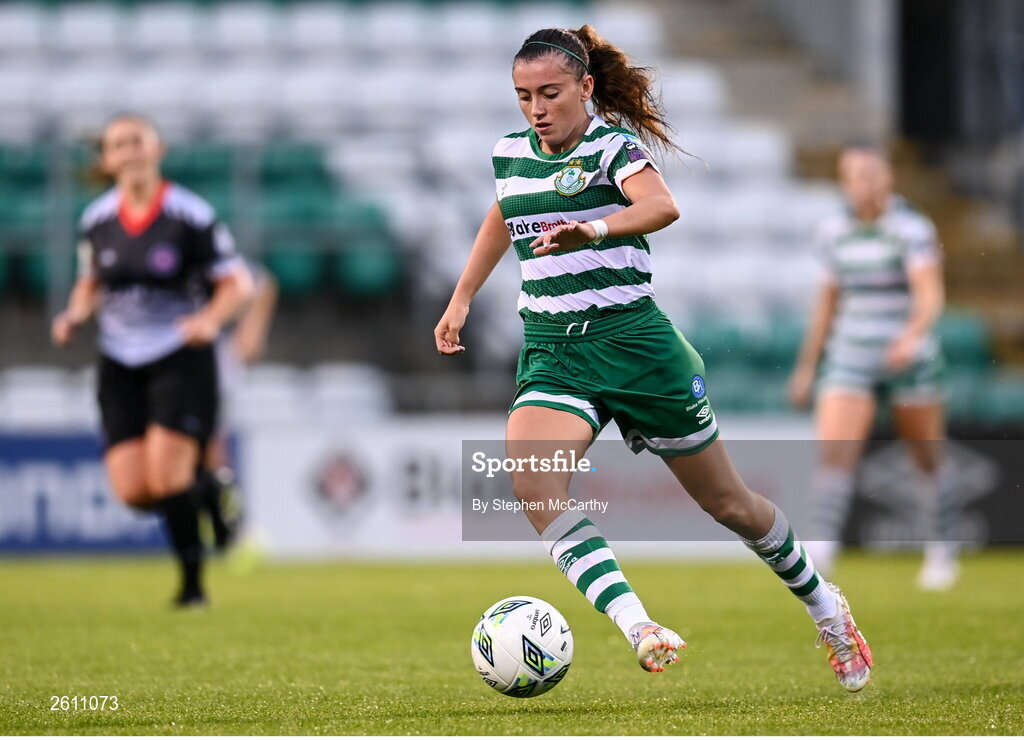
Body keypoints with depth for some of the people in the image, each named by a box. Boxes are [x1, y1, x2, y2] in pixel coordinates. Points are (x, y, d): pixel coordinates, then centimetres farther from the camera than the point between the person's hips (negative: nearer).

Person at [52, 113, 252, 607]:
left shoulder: (190, 215, -9)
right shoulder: (96, 219, 4)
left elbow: (237, 282, -5)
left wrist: (210, 318, -23)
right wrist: (75, 316, -1)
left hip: (181, 361, -4)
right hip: (120, 365, 4)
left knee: (166, 478, -16)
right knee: (131, 491, -6)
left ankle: (192, 580, 3)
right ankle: (206, 491, 26)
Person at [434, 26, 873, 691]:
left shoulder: (613, 144, -9)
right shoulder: (511, 154, 9)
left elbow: (662, 206, -31)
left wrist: (593, 230, -49)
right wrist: (461, 300, 30)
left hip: (633, 342, -4)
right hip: (551, 355, 4)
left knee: (726, 502, 8)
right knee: (532, 484, -27)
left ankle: (825, 607, 34)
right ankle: (640, 630, -37)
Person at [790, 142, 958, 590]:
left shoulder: (913, 230, -10)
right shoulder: (834, 232, 7)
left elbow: (930, 296, -21)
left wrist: (910, 337, -40)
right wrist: (807, 365, 18)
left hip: (909, 361, -3)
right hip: (850, 359, 3)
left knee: (929, 460, 9)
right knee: (834, 450, -16)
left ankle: (942, 553, 25)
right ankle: (822, 548, -21)